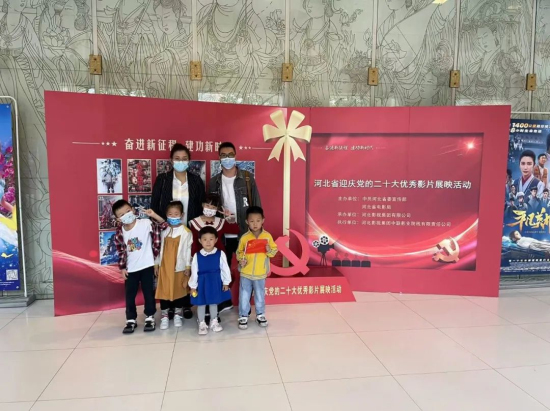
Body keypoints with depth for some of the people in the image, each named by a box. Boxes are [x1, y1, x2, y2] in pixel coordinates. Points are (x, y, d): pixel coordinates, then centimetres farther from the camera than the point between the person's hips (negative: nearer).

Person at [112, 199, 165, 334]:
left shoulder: (145, 223, -13)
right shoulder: (120, 232, -3)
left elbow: (163, 226, -16)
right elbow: (121, 251, 5)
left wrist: (154, 215, -30)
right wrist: (122, 268, 3)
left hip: (147, 266, -3)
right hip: (131, 269, 3)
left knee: (149, 293, 9)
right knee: (129, 295, 10)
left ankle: (149, 318, 26)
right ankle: (131, 320, 26)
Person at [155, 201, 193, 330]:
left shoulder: (186, 232, -8)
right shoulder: (164, 230, 3)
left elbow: (187, 250, -6)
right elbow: (160, 248, 9)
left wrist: (188, 266, -6)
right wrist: (156, 263, 9)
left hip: (179, 266, -2)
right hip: (164, 266, 3)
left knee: (179, 290, 9)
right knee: (163, 290, 5)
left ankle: (178, 315, 25)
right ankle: (164, 316, 18)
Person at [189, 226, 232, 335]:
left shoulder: (220, 254, -11)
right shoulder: (197, 256, -9)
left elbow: (225, 269, -3)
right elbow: (194, 272, -4)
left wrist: (226, 282, -1)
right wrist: (193, 286, -1)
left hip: (215, 282, 0)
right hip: (202, 282, 0)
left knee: (214, 303, 16)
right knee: (201, 304, 10)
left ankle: (214, 322, 35)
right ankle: (202, 324, 27)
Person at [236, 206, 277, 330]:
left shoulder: (267, 236, -6)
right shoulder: (244, 237, -8)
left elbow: (274, 250, 0)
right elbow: (239, 252, 1)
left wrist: (269, 250, -21)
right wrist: (241, 259, -18)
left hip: (261, 273, 1)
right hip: (245, 273, 0)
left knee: (260, 296, 16)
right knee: (244, 296, 9)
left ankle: (260, 315, 34)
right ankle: (243, 316, 25)